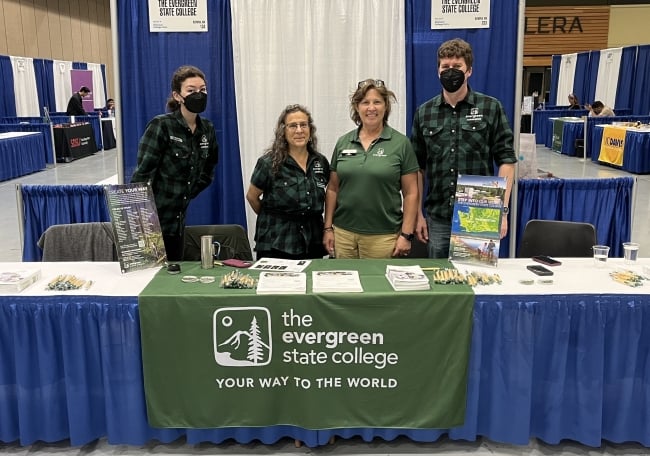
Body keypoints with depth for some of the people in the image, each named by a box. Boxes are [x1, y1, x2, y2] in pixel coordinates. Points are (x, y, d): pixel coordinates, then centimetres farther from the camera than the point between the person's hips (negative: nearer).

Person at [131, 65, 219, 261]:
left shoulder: (207, 129, 5)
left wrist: (188, 194, 10)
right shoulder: (161, 126, -13)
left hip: (178, 220, 6)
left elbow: (208, 171, 20)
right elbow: (142, 174, -16)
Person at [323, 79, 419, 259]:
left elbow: (410, 193, -3)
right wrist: (328, 228, 6)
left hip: (383, 236, -3)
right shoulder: (343, 142, 7)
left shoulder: (401, 143, -3)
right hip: (343, 233, 3)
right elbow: (333, 189, 10)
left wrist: (406, 234, -7)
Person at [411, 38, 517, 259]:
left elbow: (506, 160, -1)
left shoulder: (491, 108, 0)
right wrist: (418, 214, 5)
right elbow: (417, 168, 9)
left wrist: (502, 210, -9)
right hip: (438, 219, 2)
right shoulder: (424, 113, 7)